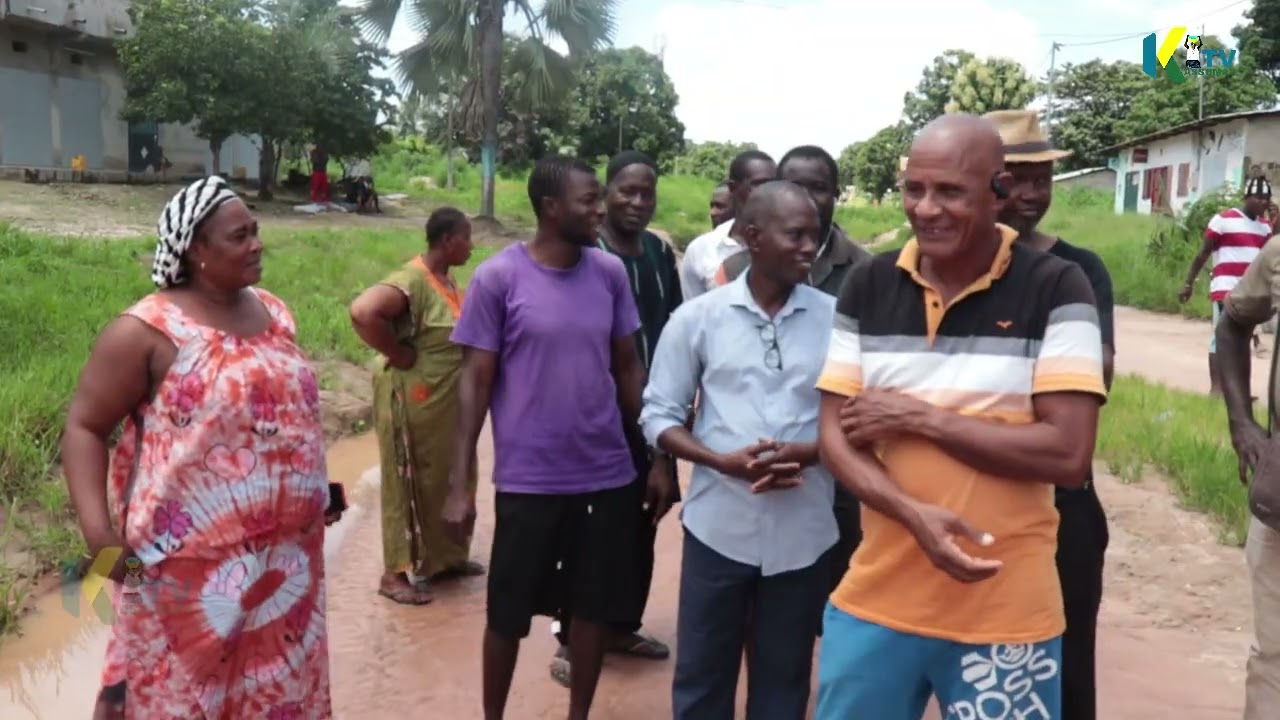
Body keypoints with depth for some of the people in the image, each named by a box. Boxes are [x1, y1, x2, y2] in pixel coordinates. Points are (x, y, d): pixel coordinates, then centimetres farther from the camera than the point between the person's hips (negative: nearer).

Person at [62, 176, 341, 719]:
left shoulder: (273, 313, 7)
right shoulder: (149, 330, -12)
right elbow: (84, 426, -10)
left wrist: (316, 488, 19)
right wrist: (98, 530, -21)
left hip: (284, 555, 6)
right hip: (191, 563, -6)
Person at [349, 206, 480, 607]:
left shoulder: (447, 279, 7)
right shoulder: (412, 281, -22)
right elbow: (363, 312, -36)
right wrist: (398, 354, -25)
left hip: (448, 403, 9)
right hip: (414, 403, -9)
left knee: (449, 481, 18)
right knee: (412, 484, 1)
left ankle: (446, 558, 34)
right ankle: (395, 574, 14)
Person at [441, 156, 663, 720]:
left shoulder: (611, 273, 2)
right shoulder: (497, 278, -8)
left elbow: (628, 367, 9)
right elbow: (475, 381, -5)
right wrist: (459, 483, -8)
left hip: (608, 475, 3)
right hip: (528, 479, -3)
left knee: (596, 606, 13)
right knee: (509, 612, 10)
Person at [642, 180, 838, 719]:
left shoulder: (836, 319, -2)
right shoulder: (697, 317, -3)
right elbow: (658, 414, -1)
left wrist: (808, 453, -16)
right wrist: (725, 461, -16)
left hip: (802, 533, 1)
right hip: (719, 525, 0)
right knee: (701, 675, 13)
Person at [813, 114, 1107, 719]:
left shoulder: (1056, 289, -8)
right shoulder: (866, 288, 2)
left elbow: (1068, 455, -14)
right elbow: (835, 434, -1)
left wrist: (918, 416, -14)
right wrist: (915, 514, -18)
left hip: (1004, 616, -2)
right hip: (874, 602, 3)